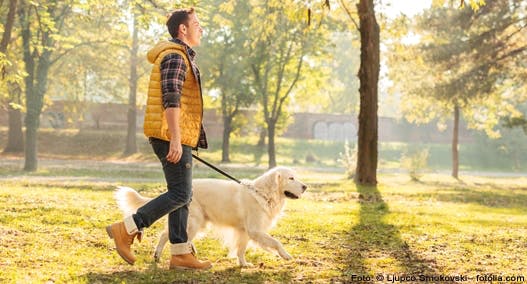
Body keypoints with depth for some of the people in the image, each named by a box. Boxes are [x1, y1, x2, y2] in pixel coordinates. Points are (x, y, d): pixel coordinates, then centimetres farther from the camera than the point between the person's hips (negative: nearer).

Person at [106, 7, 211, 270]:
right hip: (171, 136, -11)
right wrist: (175, 140, -26)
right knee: (180, 194, -11)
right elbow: (171, 100, -21)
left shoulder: (180, 56, 22)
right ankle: (126, 229, -9)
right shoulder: (174, 56, -11)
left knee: (182, 194, 9)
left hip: (176, 137, 11)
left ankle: (180, 254, 11)